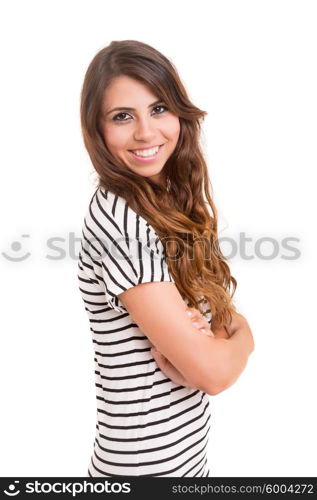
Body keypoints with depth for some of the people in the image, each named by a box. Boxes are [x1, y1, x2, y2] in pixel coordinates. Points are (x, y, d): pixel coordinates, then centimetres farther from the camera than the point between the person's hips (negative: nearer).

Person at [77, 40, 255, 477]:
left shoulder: (171, 200, -1)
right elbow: (214, 372, -25)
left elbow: (222, 313, 3)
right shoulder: (117, 219, -26)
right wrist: (241, 336, -6)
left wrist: (196, 341, -17)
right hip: (148, 463, -7)